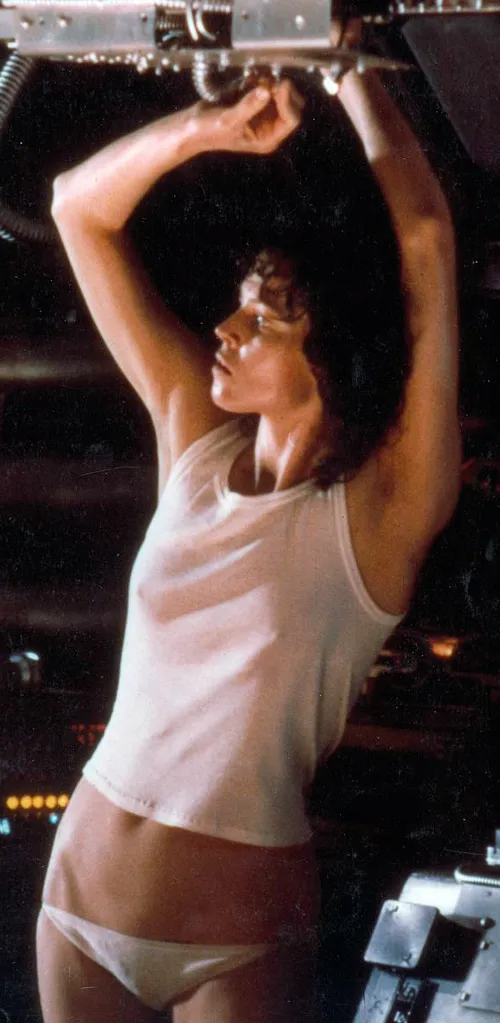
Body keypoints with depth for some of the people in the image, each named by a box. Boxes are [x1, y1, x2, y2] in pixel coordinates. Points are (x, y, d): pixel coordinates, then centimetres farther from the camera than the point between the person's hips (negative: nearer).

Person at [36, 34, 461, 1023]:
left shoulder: (380, 514, -14)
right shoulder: (196, 436, -1)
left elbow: (426, 241, -23)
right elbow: (80, 208, 2)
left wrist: (357, 82, -9)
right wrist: (210, 125, -13)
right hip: (85, 874, 5)